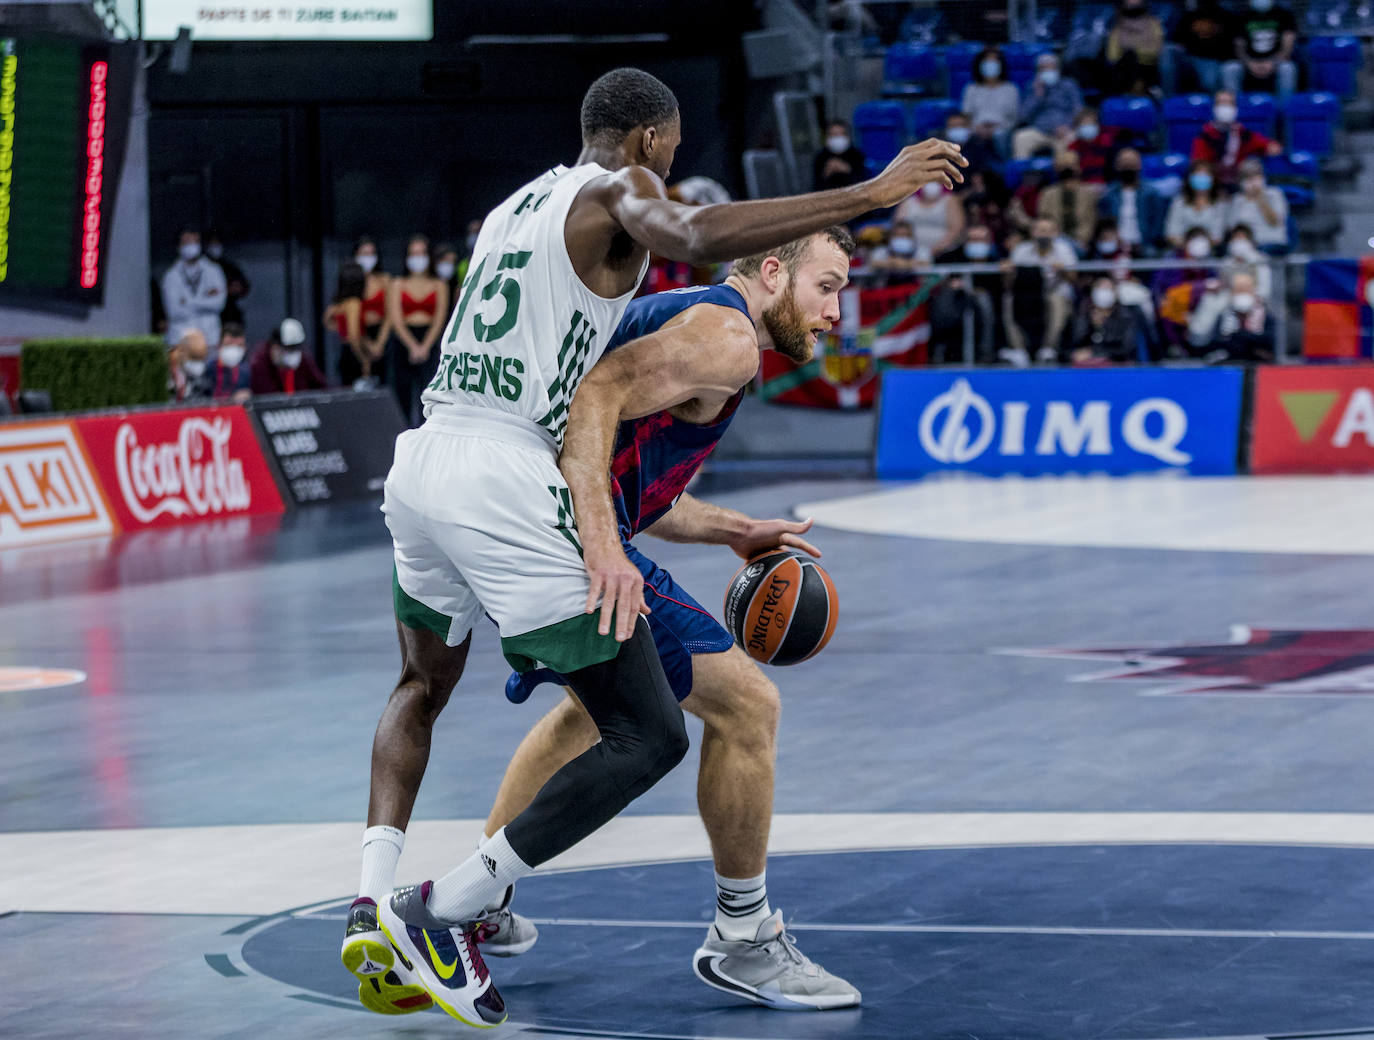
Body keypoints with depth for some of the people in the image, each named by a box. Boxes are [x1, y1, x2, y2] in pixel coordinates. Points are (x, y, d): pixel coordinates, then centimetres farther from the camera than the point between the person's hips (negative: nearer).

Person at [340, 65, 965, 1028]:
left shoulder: (513, 207, 25)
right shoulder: (617, 190, 0)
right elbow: (699, 238, -24)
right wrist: (869, 196, -23)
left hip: (421, 458, 9)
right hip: (506, 484, -9)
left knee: (424, 686, 35)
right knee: (651, 737, -4)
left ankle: (374, 906, 20)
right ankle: (438, 917, -6)